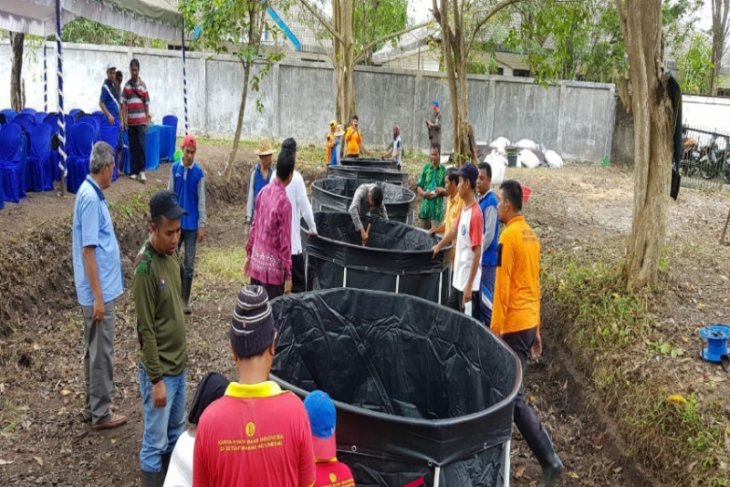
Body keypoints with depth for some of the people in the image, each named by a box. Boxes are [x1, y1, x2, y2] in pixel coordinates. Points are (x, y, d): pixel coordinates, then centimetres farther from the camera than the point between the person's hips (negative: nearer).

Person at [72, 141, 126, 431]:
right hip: (100, 293, -10)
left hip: (100, 290, 10)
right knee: (101, 353, 1)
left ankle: (92, 406, 29)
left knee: (94, 350, 17)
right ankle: (100, 413, 12)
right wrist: (98, 297, -22)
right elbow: (88, 250, -23)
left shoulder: (91, 193, 9)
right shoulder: (91, 198, -20)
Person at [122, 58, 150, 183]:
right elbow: (124, 104, 3)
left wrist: (147, 120, 2)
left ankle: (142, 170, -1)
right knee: (132, 147, 6)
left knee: (141, 145, -6)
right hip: (130, 121, 1)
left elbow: (147, 104, 5)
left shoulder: (143, 85, 3)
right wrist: (124, 120, -2)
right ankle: (134, 171, 12)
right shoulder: (126, 85, 4)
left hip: (141, 121, -1)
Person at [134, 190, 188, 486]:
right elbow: (146, 330, -20)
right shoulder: (145, 268, -22)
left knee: (175, 434, 20)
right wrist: (156, 379, -18)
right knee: (155, 443, 5)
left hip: (178, 364, 8)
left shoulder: (172, 254, 3)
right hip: (160, 370, -8)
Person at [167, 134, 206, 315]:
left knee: (189, 265, 2)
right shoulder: (175, 168, 0)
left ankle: (185, 301, 11)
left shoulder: (199, 172, -6)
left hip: (192, 225, -2)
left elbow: (201, 201, -3)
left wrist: (202, 226, -5)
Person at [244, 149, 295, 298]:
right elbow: (285, 241, -17)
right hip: (272, 265, -7)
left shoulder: (264, 191, 1)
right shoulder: (284, 202, -20)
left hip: (256, 260, 7)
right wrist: (288, 275, -11)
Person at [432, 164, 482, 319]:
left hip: (468, 283, -9)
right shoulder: (464, 208, 6)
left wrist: (469, 285, -22)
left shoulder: (475, 214, -21)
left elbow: (477, 253, -22)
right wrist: (439, 246, 38)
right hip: (458, 278, 9)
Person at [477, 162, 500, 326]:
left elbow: (489, 235, -18)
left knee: (486, 300, -3)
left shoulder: (491, 202, -15)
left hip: (487, 260, -9)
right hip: (479, 258, 9)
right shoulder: (480, 200, 12)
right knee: (478, 298, 14)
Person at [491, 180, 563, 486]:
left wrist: (495, 330, -14)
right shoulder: (531, 235, 12)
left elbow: (502, 287, -18)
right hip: (529, 323, 9)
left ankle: (550, 461, -2)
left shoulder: (508, 236, -16)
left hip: (514, 325, -9)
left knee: (515, 398, -4)